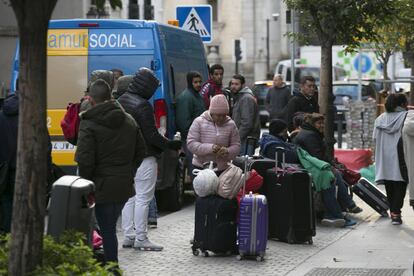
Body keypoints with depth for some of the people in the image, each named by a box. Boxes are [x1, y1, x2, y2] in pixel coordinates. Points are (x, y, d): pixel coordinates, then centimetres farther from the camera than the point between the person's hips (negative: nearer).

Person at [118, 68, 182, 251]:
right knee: (143, 199, -2)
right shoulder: (142, 105, -18)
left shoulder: (121, 101, 9)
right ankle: (141, 239, 2)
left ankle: (128, 236, 19)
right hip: (143, 158, -9)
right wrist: (171, 145, -6)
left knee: (129, 197, 14)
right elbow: (152, 135, -18)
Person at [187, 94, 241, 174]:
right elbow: (191, 144, -11)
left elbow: (236, 146, 4)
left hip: (222, 170, 2)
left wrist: (227, 151, -20)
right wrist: (210, 148, -26)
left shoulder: (231, 124, 2)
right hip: (201, 168, -2)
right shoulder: (199, 122, -5)